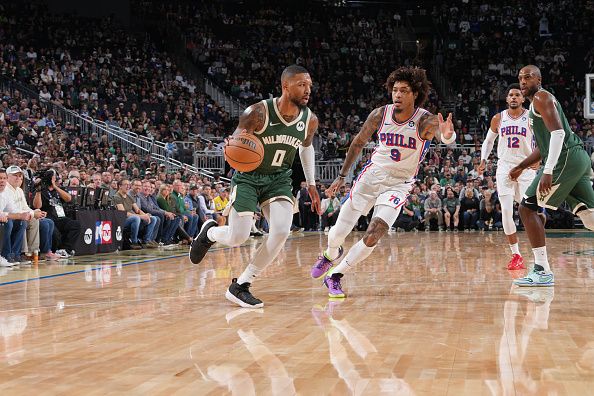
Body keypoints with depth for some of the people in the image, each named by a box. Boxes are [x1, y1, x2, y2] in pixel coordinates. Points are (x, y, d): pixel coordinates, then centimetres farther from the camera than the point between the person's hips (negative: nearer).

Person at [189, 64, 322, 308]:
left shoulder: (310, 120, -9)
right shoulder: (259, 112, -23)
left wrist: (311, 184, 12)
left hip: (279, 179, 3)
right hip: (248, 176, -3)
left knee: (281, 232, -21)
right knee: (237, 238, -9)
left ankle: (240, 286, -6)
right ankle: (210, 232, 30)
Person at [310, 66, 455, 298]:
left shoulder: (425, 121, -20)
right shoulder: (380, 115, -10)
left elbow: (443, 135, -43)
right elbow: (359, 142, 7)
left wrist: (447, 135, -67)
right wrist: (342, 175, 9)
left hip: (400, 184, -2)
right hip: (372, 175, 3)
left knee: (372, 237, -19)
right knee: (338, 233, 6)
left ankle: (335, 276, 3)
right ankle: (331, 254, 43)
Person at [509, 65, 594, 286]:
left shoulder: (541, 98, -5)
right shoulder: (535, 105, 26)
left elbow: (557, 133, -19)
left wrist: (548, 172, -24)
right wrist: (521, 167, 27)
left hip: (566, 159, -10)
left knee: (527, 208, -4)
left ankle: (542, 271, -5)